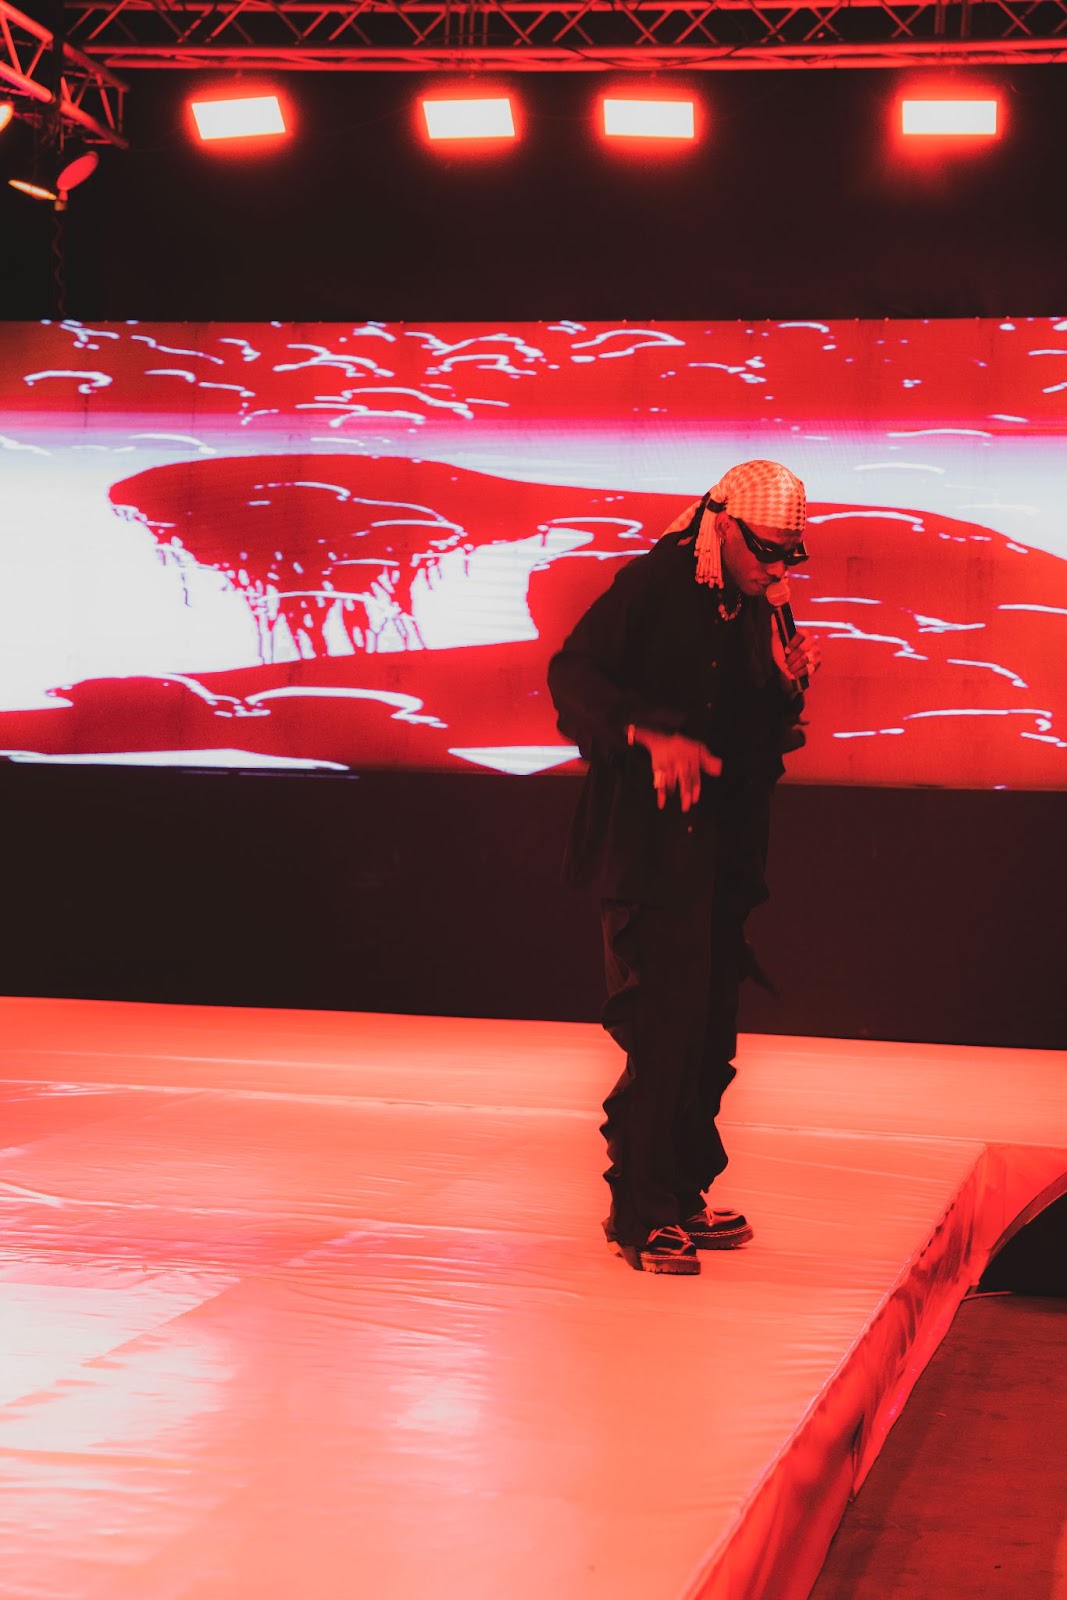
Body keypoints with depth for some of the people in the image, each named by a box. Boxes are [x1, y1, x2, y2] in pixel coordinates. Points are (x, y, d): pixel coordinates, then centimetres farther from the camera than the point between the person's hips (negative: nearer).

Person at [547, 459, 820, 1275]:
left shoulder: (757, 616, 13)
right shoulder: (654, 584, -8)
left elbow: (760, 745, 15)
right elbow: (573, 674, -16)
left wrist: (787, 686, -4)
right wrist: (653, 733, -28)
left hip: (724, 852, 8)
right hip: (654, 849, -7)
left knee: (709, 1034, 11)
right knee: (666, 1029, -8)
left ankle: (682, 1193, 23)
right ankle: (639, 1214, 1)